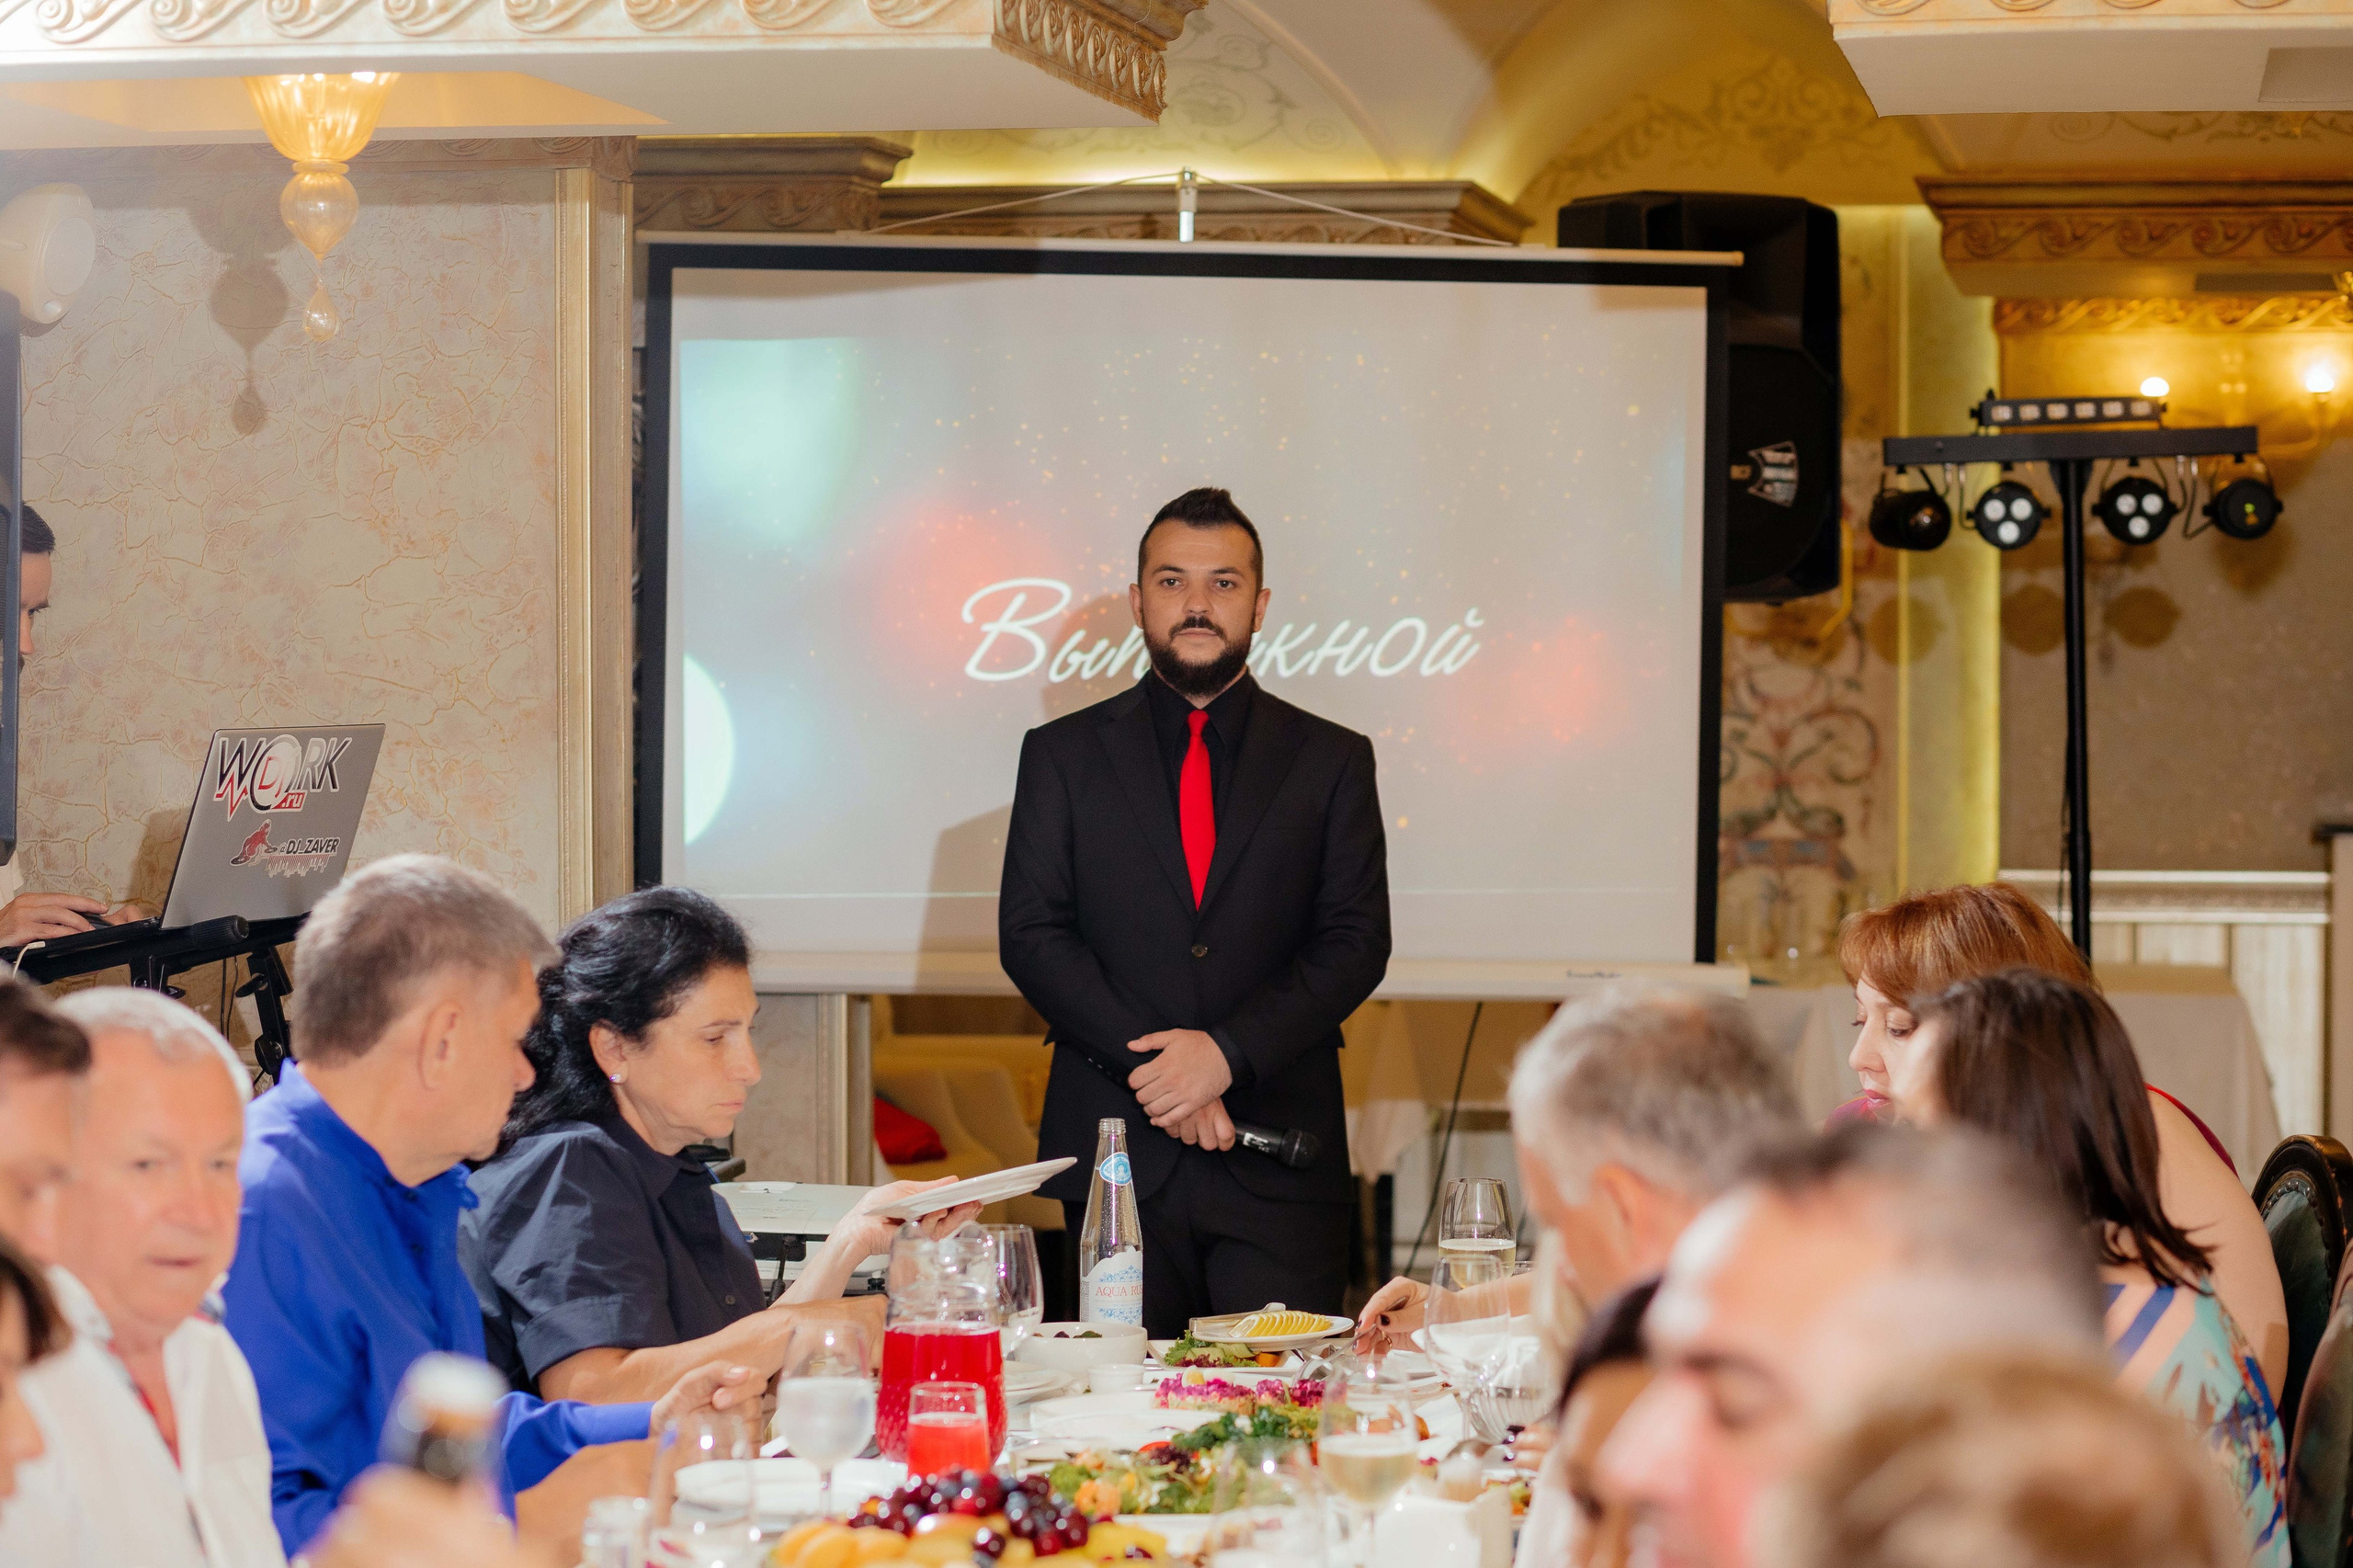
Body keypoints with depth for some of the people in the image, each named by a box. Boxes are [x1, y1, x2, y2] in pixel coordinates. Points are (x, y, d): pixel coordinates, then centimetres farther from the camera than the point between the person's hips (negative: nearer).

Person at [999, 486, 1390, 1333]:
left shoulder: (1331, 760, 9)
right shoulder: (1063, 755, 10)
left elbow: (1356, 942, 2)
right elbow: (1030, 935, 2)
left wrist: (1227, 1051, -13)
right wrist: (1149, 1063, -10)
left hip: (1279, 1171, 0)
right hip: (1117, 1154, 0)